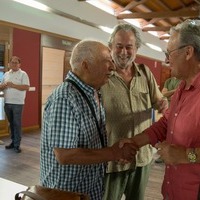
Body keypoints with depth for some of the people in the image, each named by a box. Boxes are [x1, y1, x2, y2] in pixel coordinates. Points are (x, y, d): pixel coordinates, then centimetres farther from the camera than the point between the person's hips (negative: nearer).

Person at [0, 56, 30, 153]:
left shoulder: (23, 74, -3)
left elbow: (26, 87, -14)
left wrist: (13, 85, -19)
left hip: (17, 103, -5)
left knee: (17, 124, -1)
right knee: (11, 123, 13)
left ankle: (17, 144, 5)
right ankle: (13, 141, 24)